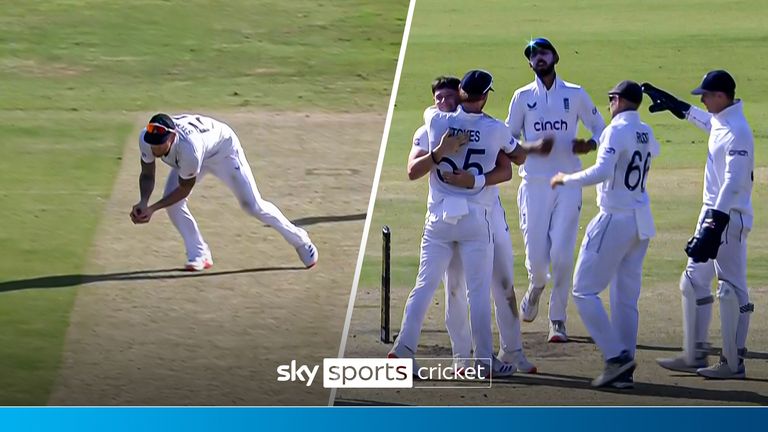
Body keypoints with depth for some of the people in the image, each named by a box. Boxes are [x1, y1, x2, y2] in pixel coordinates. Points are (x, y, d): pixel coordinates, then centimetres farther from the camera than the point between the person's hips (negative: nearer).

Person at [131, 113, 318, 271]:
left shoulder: (188, 148, -47)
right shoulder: (147, 138, -31)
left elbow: (184, 189, -32)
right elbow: (147, 175, -14)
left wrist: (153, 208, -38)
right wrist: (143, 202, -32)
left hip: (222, 147, -6)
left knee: (253, 205, -4)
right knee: (172, 202, -12)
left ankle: (298, 239, 16)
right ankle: (199, 256, 2)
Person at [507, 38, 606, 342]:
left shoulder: (575, 94, 7)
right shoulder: (523, 97, 9)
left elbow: (599, 128, 12)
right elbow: (508, 137, 10)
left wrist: (589, 144, -11)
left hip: (568, 184, -1)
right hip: (534, 184, 1)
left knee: (562, 254, -10)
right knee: (536, 256, -3)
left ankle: (558, 319, 2)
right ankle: (535, 287, 33)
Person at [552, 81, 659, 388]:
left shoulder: (617, 130, -13)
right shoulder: (646, 133, 12)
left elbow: (602, 171, -27)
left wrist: (566, 179, -14)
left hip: (614, 219, -8)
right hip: (641, 221, 8)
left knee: (584, 290, -3)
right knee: (626, 297, 10)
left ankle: (617, 356, -13)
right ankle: (623, 371, 8)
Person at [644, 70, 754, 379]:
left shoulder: (737, 132, -19)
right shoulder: (719, 122, 10)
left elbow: (733, 182, -26)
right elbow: (706, 120, 37)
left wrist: (715, 226, -31)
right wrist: (673, 105, 43)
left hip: (729, 218, -11)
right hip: (712, 214, 11)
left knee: (731, 287, -7)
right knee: (694, 281, 14)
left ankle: (734, 363, -3)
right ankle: (694, 356, 19)